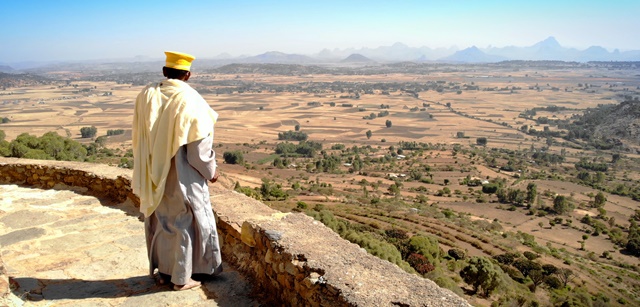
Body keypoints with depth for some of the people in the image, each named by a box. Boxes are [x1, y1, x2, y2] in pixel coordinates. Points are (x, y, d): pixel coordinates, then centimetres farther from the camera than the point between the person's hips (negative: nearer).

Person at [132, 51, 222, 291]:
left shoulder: (146, 95, -2)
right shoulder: (190, 100, -18)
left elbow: (138, 137, 6)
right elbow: (199, 143, -16)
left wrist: (148, 167, 18)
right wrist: (211, 170, -2)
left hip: (156, 173, 5)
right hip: (183, 176, -5)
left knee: (161, 220, 18)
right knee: (185, 223, 8)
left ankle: (163, 271, 29)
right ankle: (181, 278, 17)